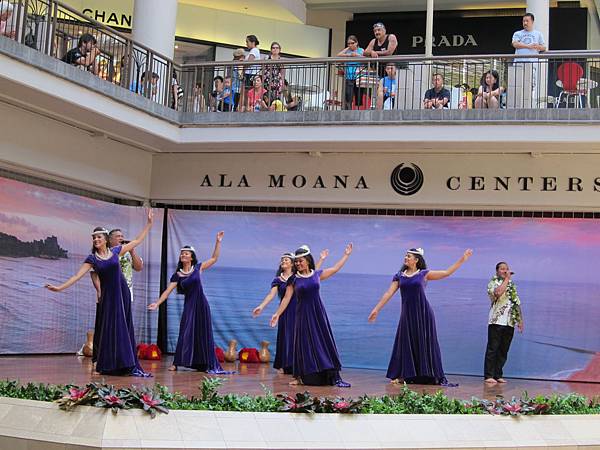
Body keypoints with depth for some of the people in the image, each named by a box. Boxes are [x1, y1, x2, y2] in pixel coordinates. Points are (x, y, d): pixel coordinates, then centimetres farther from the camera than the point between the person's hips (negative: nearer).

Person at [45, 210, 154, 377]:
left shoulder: (115, 251, 3)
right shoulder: (92, 259, -1)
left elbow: (137, 240, 9)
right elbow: (77, 275, -8)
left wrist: (149, 223, 7)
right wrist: (60, 287, -19)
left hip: (122, 294, 1)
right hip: (108, 296, -1)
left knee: (124, 328, 3)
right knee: (110, 329, -1)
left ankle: (127, 366, 5)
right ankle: (109, 366, 5)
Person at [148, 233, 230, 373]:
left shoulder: (198, 268, 1)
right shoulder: (177, 275, 2)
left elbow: (214, 258, 3)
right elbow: (168, 291, -1)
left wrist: (218, 242, -4)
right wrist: (157, 303, -11)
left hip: (201, 304, 0)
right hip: (189, 305, 0)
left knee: (203, 334, 5)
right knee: (185, 334, -4)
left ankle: (204, 364, 12)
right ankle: (176, 363, 0)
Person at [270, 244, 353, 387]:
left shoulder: (317, 274, 5)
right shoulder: (293, 279, 1)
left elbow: (335, 269, 18)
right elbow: (286, 298, 2)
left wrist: (346, 255, 22)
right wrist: (277, 314, -3)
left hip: (318, 313, 1)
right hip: (303, 315, -1)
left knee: (326, 342, 0)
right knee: (304, 345, 0)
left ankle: (335, 377, 0)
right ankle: (299, 377, 9)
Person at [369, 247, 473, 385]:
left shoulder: (424, 274, 0)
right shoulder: (399, 276, 7)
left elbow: (447, 272, 0)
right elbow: (388, 294, 6)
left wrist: (462, 259, -4)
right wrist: (376, 309, 1)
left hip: (423, 313, -2)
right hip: (407, 314, 2)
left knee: (425, 343, 3)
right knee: (406, 344, 5)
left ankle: (428, 375, 10)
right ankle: (402, 375, 11)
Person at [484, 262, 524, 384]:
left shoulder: (512, 285, 18)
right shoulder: (493, 282, 0)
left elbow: (517, 303, 20)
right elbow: (498, 292, -23)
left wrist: (520, 320, 15)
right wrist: (507, 279, -12)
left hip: (510, 323, 6)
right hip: (496, 321, -6)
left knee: (503, 351, 7)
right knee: (492, 349, -5)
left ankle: (498, 375, 13)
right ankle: (488, 376, -3)